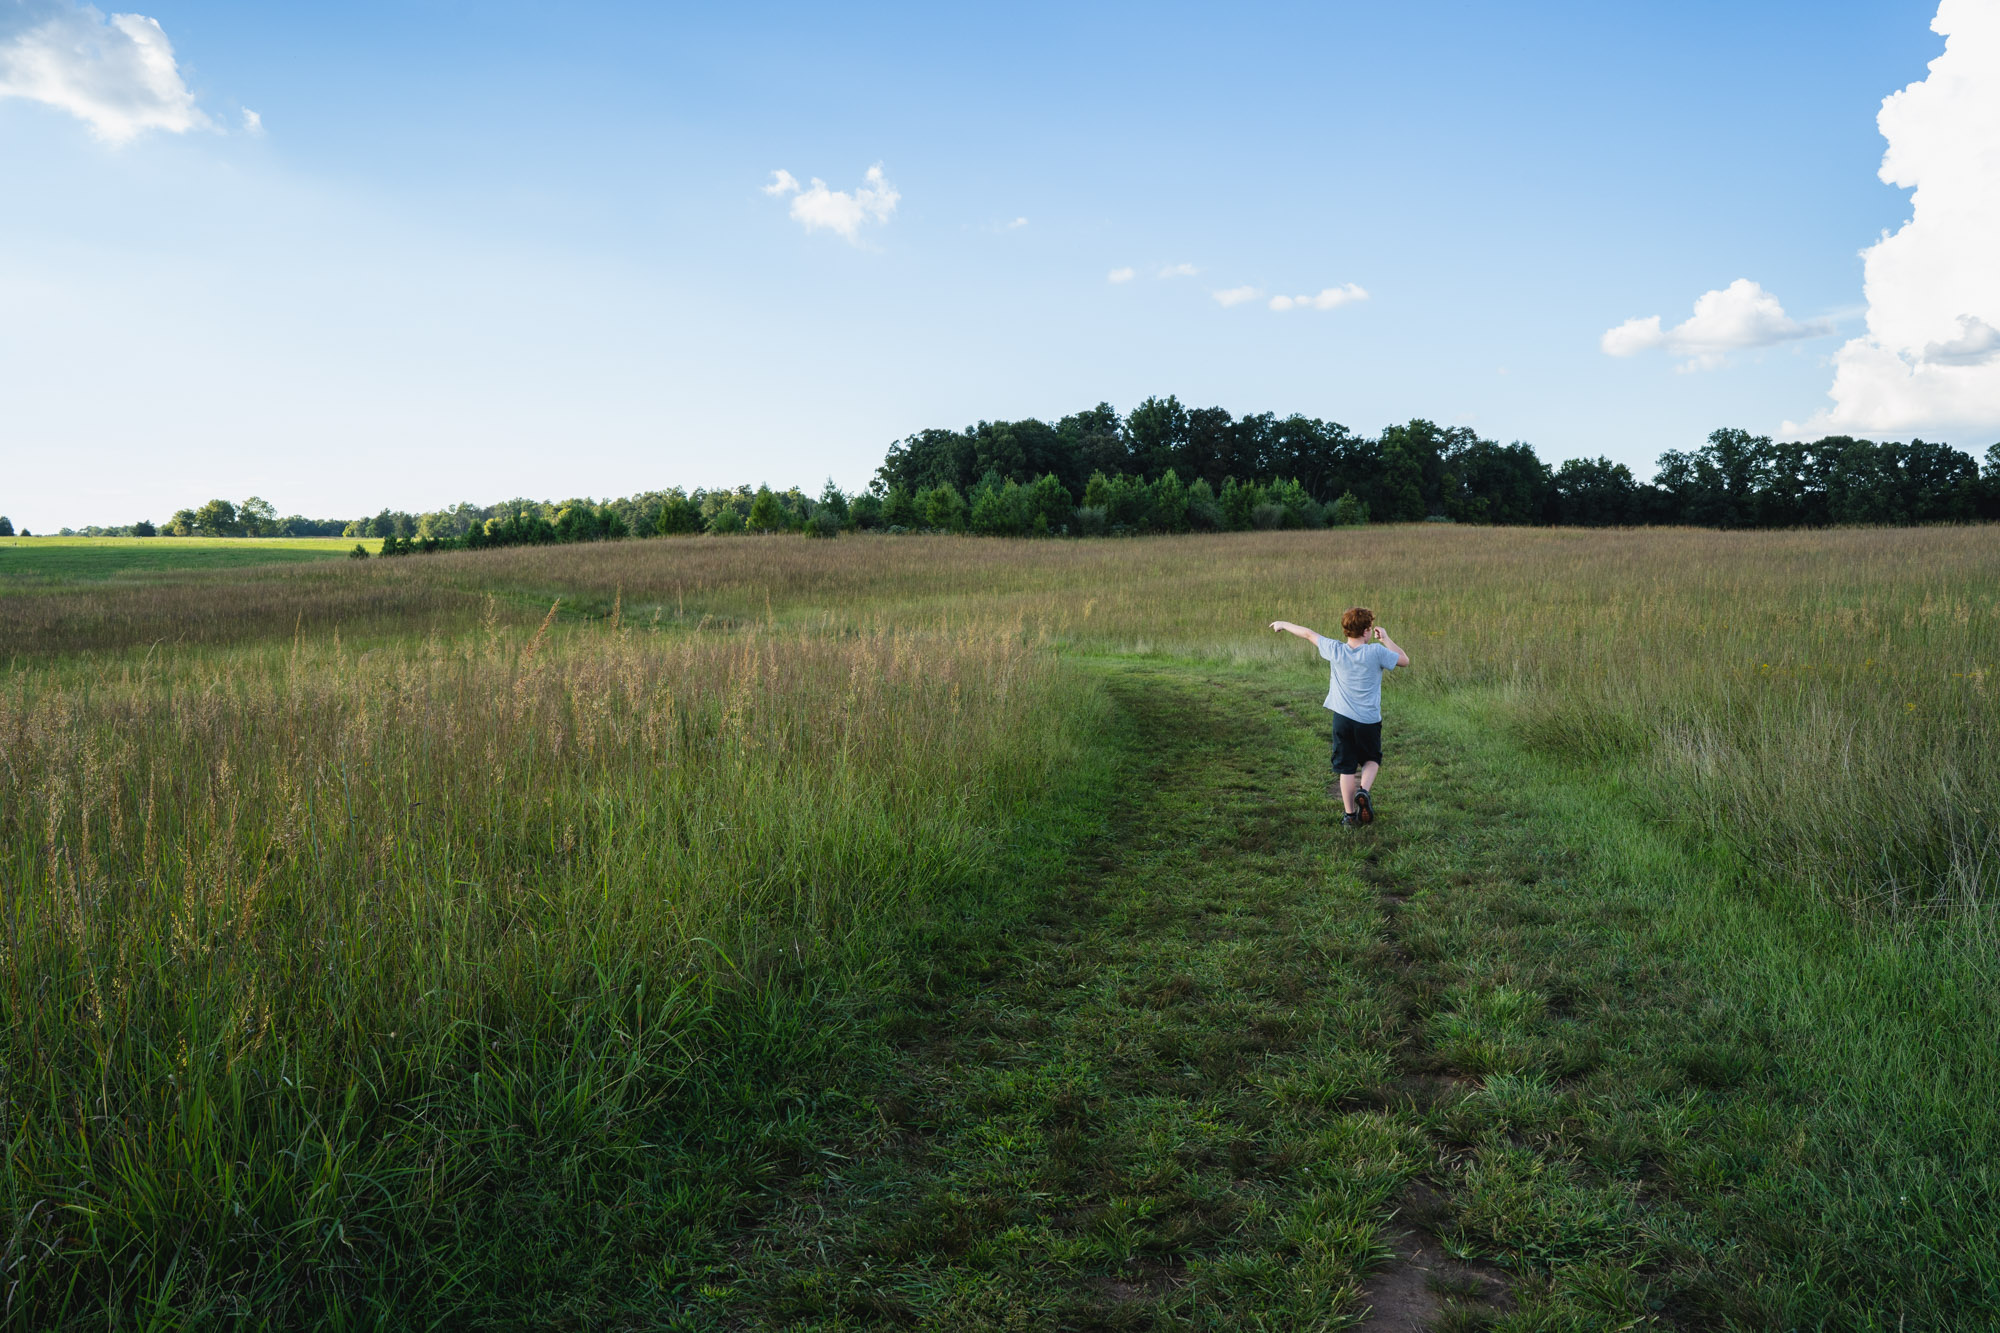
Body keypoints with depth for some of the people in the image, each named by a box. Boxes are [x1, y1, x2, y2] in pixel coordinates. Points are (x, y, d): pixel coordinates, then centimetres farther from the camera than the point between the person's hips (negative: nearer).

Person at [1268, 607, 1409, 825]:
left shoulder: (1335, 650, -6)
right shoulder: (1376, 652, -13)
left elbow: (1308, 634, 9)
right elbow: (1404, 660, 1)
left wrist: (1284, 625, 24)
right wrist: (1386, 639, 7)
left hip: (1342, 718, 2)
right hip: (1369, 720, -2)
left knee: (1346, 768, 10)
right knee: (1372, 760, 19)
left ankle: (1349, 814, 13)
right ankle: (1364, 790, -8)